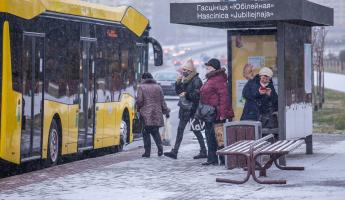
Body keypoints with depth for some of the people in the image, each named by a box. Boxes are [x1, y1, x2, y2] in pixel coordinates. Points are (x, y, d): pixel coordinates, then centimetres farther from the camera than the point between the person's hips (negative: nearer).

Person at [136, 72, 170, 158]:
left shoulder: (141, 87, -1)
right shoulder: (158, 87, 11)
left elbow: (139, 100, -7)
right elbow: (162, 101, 11)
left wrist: (138, 107, 12)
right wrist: (166, 111, 18)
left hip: (146, 115, -4)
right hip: (157, 114, 4)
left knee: (146, 133, 1)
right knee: (155, 132, 16)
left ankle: (147, 152, -2)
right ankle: (160, 147, -2)